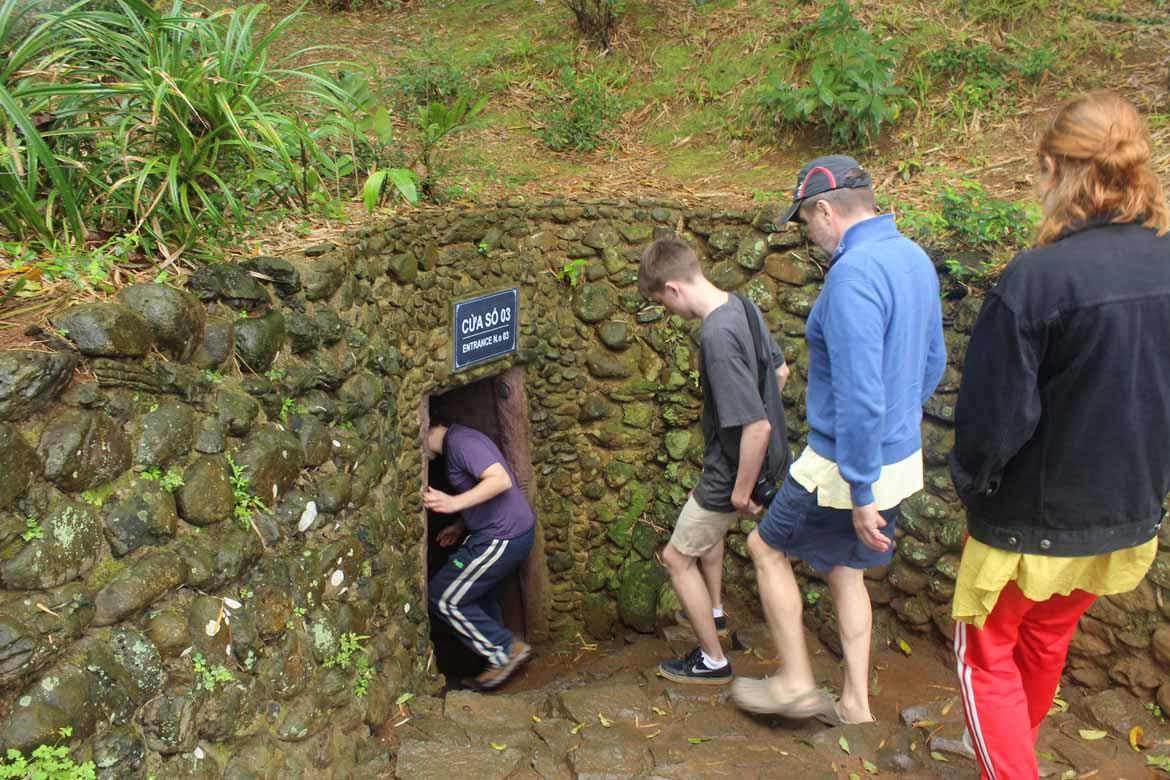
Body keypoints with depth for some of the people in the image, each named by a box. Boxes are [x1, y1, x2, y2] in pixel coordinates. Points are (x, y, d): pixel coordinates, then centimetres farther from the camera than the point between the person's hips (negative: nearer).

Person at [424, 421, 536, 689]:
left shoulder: (459, 441, -17)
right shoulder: (455, 442, 15)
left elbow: (501, 479, -29)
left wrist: (454, 503, -36)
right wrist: (461, 525, 18)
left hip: (502, 538, -10)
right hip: (517, 530, 10)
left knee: (442, 598, -1)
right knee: (478, 593, 22)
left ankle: (506, 650, 6)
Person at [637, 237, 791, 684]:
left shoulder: (717, 337, -32)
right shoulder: (742, 307, -3)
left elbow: (756, 426, -33)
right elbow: (780, 370, 13)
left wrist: (742, 491, -21)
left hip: (735, 471, -9)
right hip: (767, 459, 9)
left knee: (678, 557, 9)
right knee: (707, 525, 33)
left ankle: (712, 661, 23)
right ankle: (713, 611, 52)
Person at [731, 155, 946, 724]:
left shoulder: (853, 273, -26)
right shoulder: (915, 258, 5)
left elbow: (860, 396, -29)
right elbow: (932, 362, 16)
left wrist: (862, 495, -23)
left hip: (850, 464, -9)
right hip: (901, 453, 9)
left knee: (767, 547, 12)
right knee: (842, 568, 22)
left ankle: (795, 683, 23)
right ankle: (854, 702, 32)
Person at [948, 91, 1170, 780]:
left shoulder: (1037, 277, -26)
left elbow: (996, 411, -21)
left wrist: (972, 482, -3)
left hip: (1034, 518, -6)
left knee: (987, 652, 15)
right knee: (1048, 643, 28)